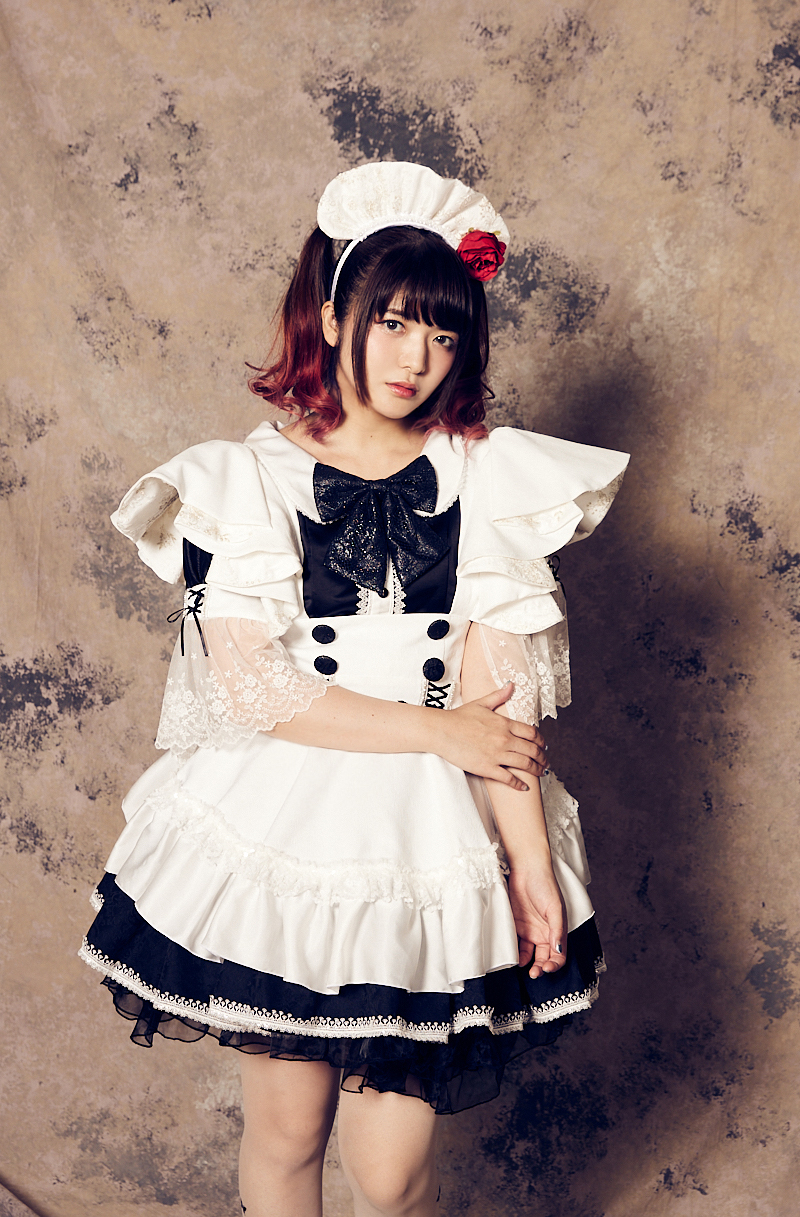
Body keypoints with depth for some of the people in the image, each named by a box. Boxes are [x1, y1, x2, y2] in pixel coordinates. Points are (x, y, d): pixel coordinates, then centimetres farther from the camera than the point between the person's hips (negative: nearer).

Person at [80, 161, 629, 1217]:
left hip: (437, 840, 1)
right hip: (278, 826, 0)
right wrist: (439, 728, -11)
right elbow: (250, 684, -11)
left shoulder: (488, 477, -1)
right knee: (286, 1128, 14)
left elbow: (502, 697, -5)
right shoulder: (248, 479, -3)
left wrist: (532, 865, -9)